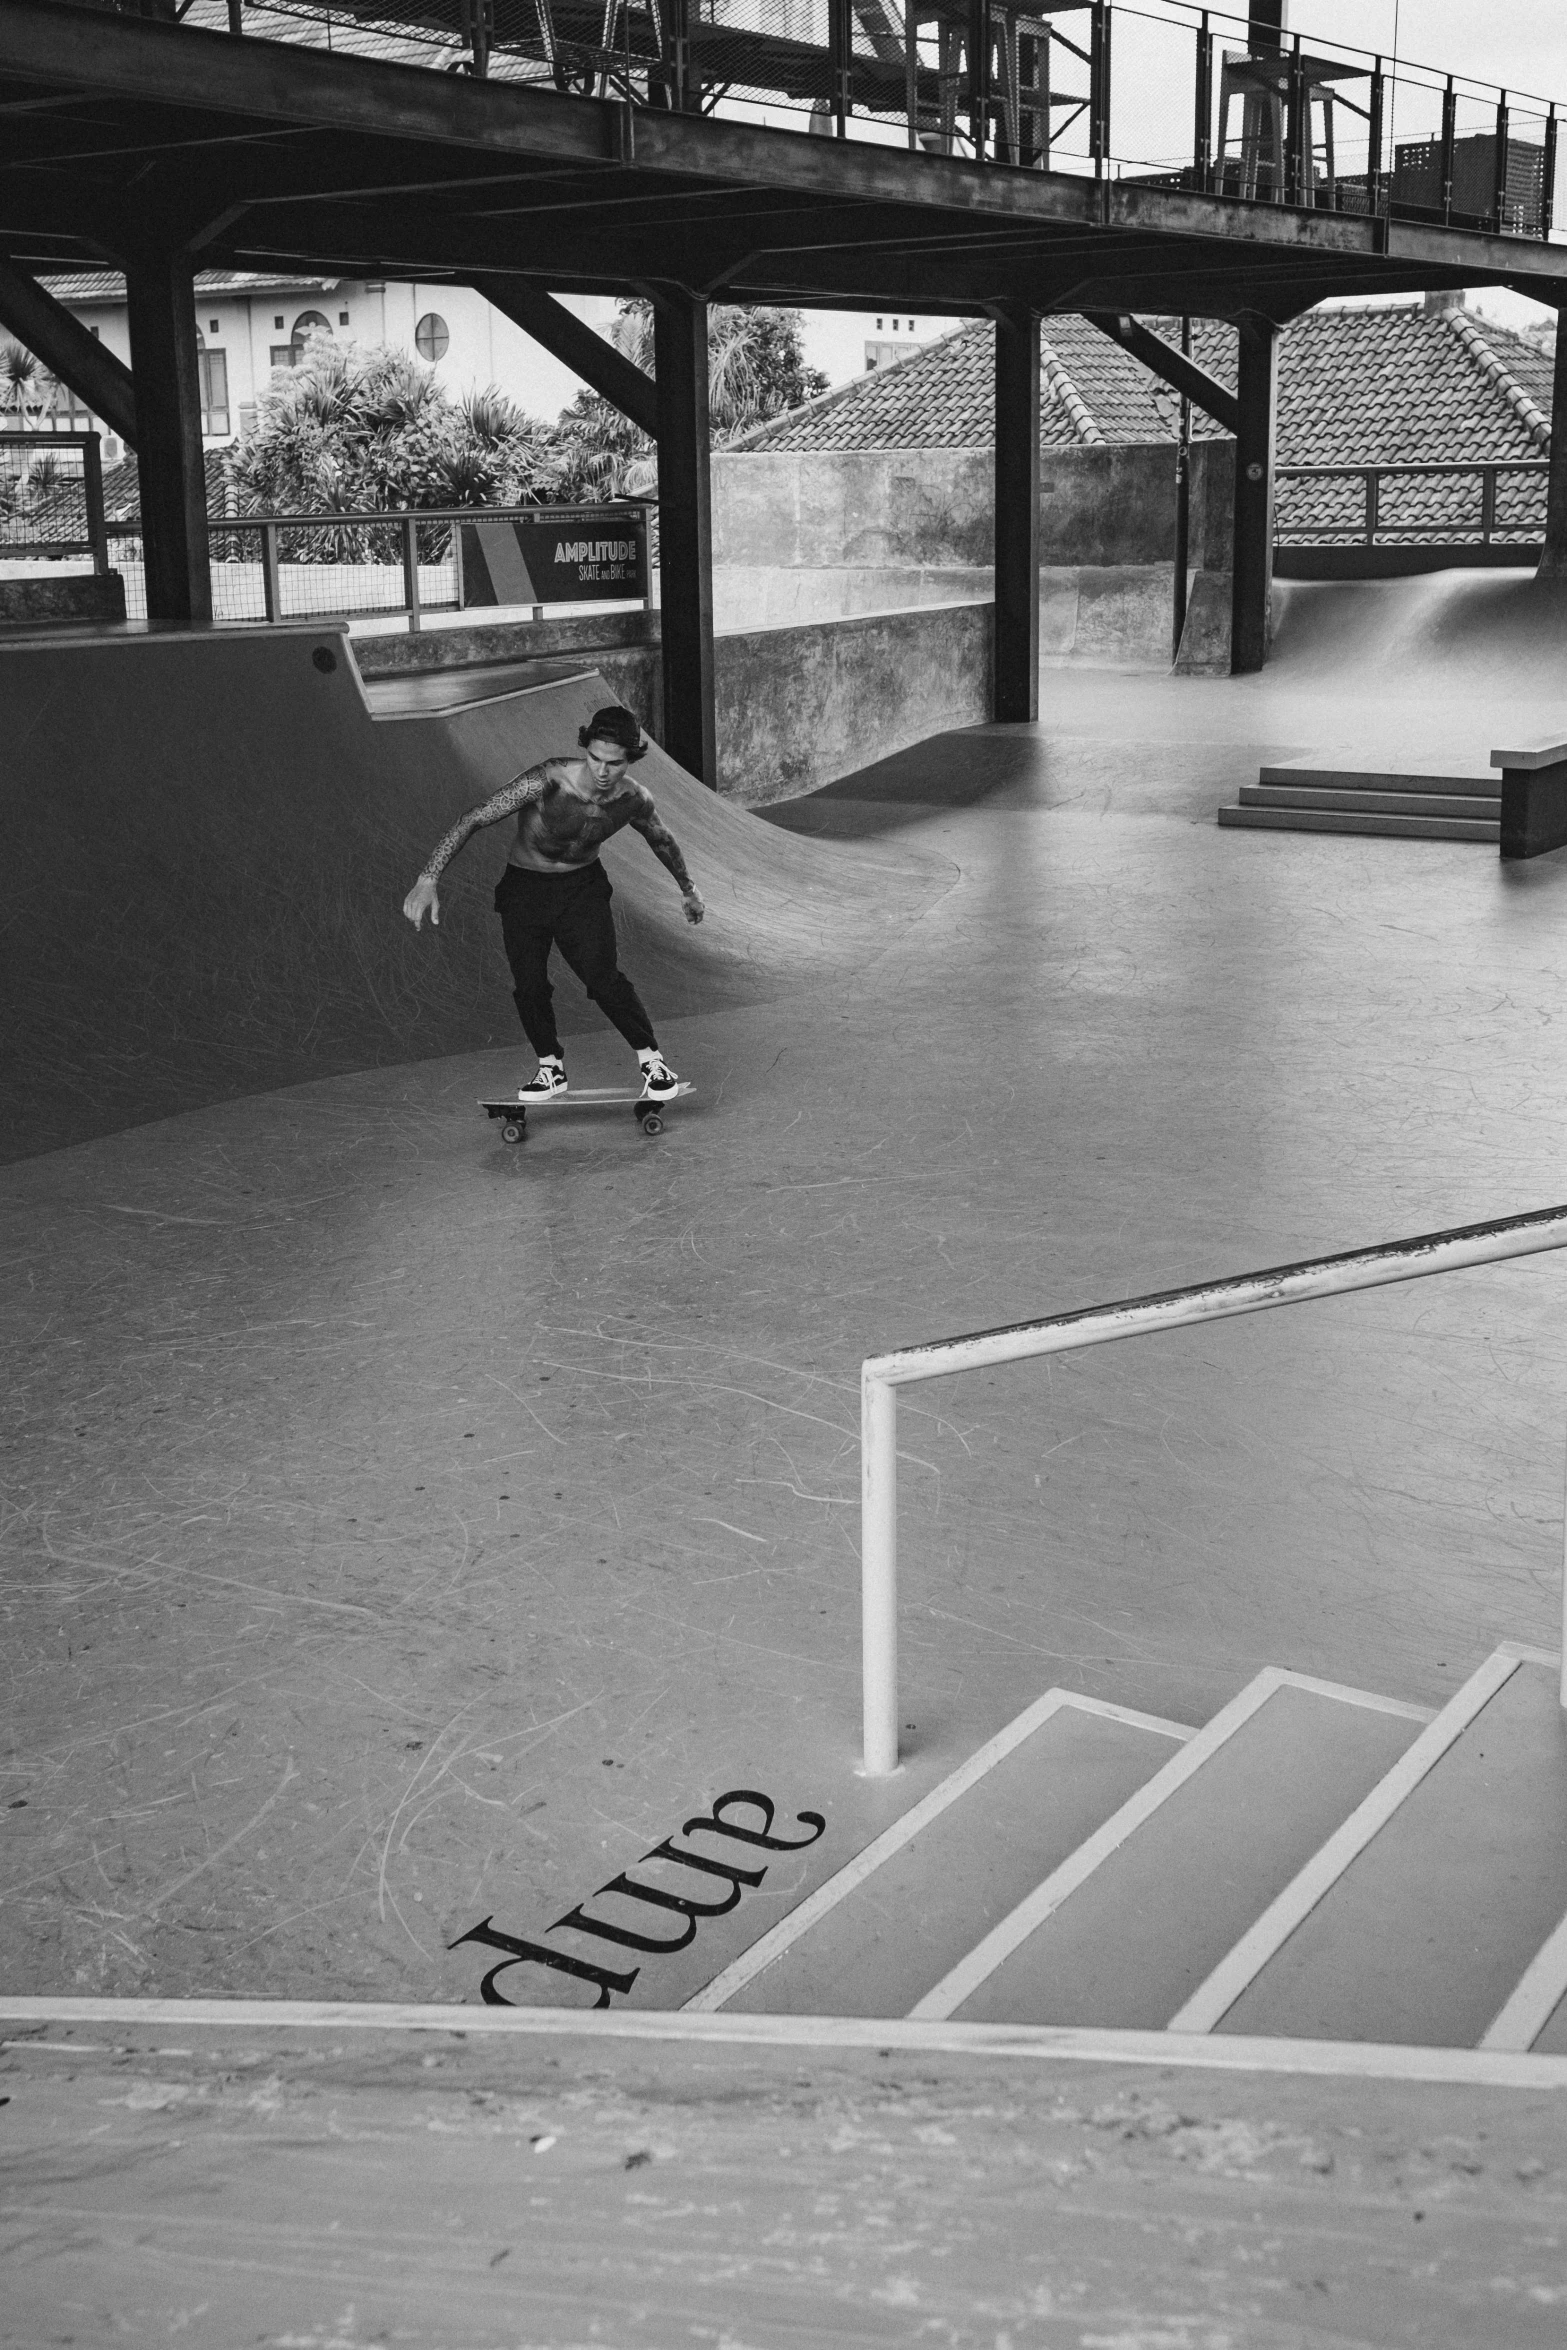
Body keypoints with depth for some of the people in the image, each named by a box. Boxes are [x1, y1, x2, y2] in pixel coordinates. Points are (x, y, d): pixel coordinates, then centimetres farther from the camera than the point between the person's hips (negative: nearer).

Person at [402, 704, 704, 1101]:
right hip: (524, 888, -1)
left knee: (603, 978, -13)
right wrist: (429, 879, -36)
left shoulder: (634, 801, -17)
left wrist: (688, 890, 22)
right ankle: (551, 1067, 22)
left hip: (583, 888, 1)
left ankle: (651, 1059, 5)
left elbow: (663, 840, 7)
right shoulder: (548, 781, -30)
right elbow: (474, 819, -30)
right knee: (529, 986, -2)